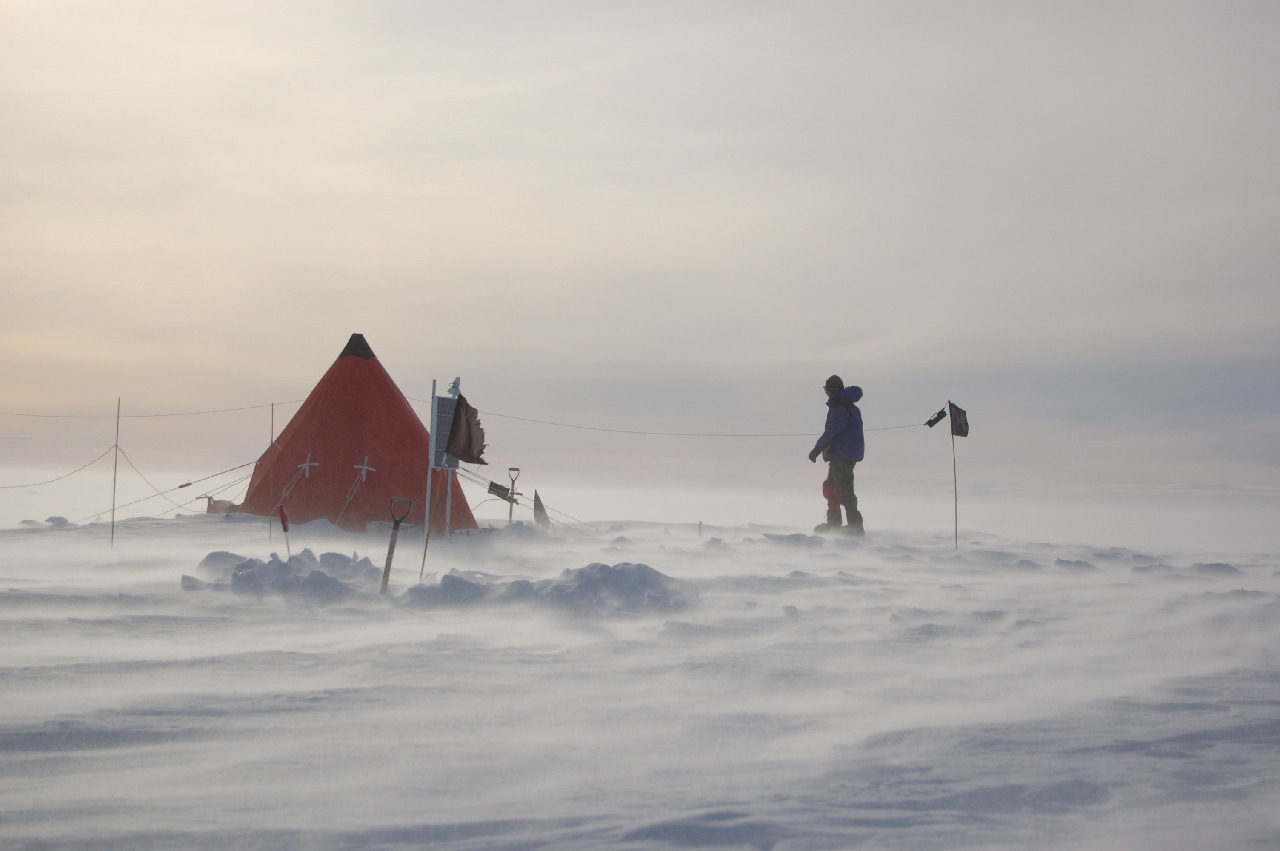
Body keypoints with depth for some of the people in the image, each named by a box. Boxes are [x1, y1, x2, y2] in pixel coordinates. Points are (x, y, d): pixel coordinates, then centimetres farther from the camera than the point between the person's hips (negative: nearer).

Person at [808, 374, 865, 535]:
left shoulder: (839, 406, -14)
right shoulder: (849, 406, 18)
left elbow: (833, 430, -22)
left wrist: (818, 448, -19)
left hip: (842, 454, -11)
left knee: (843, 489, -11)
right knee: (830, 486, 19)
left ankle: (855, 526, -13)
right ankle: (833, 523, 27)